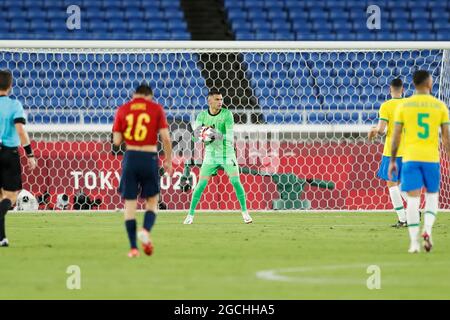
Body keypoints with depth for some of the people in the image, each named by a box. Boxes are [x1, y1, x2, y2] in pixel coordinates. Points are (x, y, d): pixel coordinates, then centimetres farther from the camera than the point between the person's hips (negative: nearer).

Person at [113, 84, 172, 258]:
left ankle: (133, 247, 0)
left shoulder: (122, 110, 6)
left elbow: (116, 141, 4)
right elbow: (165, 138, -4)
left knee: (129, 203, 6)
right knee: (152, 201, 12)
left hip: (130, 158, 1)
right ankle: (146, 230, -16)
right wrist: (168, 161, 6)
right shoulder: (156, 109, 2)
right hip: (150, 157, -1)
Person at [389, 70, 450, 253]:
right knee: (432, 196, 16)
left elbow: (396, 136, 1)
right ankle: (427, 230, -7)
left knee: (413, 199, 0)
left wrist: (392, 161, 9)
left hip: (410, 158, 0)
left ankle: (414, 242, -6)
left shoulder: (404, 106, 2)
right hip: (432, 158, 0)